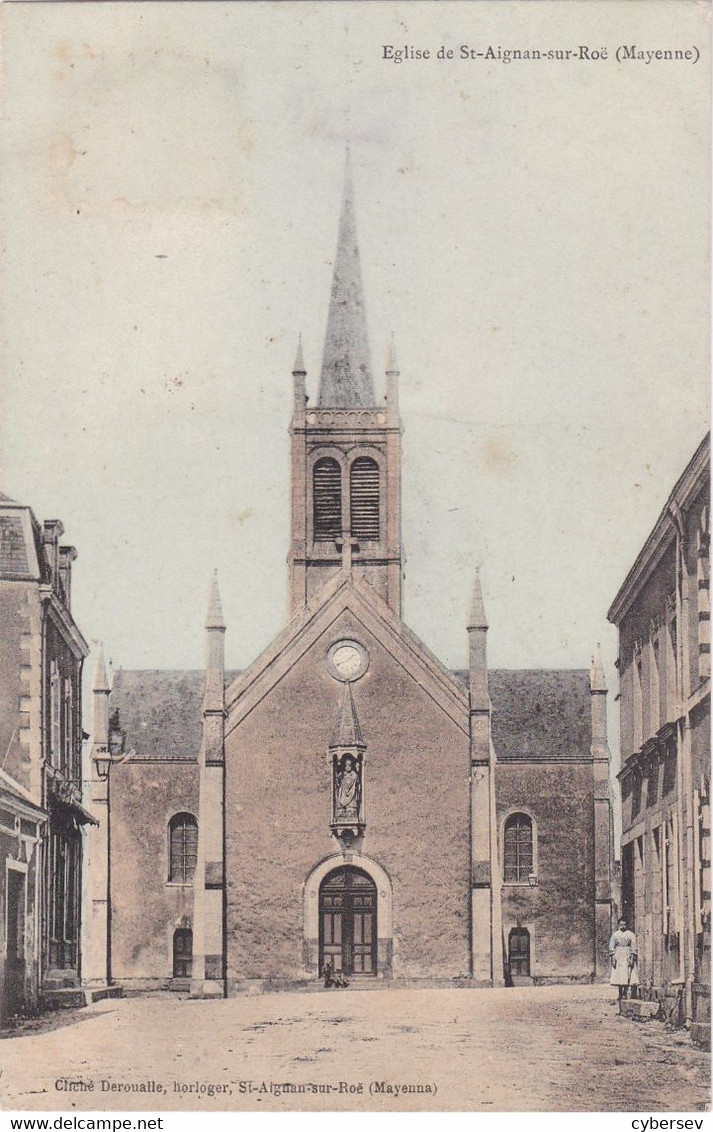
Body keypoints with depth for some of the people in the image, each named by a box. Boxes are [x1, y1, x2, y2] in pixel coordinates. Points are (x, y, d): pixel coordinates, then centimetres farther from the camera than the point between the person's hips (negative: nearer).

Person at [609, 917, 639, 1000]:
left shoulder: (631, 935, 3)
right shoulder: (615, 934, 7)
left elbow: (634, 947, 0)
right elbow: (611, 946, 5)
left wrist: (632, 958, -10)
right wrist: (613, 958, -4)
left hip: (627, 957, -2)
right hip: (618, 957, 2)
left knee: (627, 976, -8)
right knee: (618, 976, -1)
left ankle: (625, 993, -6)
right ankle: (620, 993, 4)